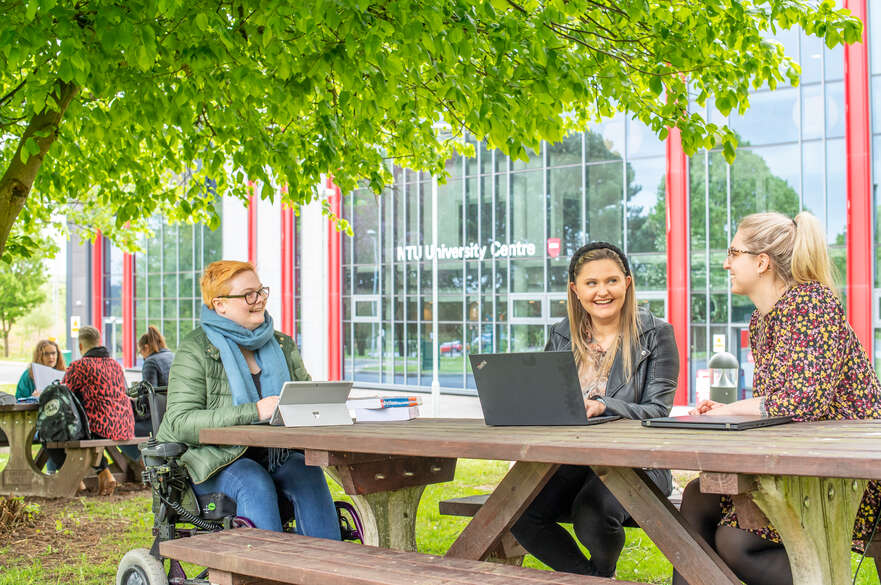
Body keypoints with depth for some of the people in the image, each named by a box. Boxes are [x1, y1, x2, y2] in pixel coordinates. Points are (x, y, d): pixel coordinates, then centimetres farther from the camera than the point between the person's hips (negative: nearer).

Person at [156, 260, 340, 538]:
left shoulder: (282, 345, 15)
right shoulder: (195, 349, -4)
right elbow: (179, 423, -14)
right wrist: (254, 412, -23)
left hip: (275, 455, 4)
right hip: (213, 461, -4)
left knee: (309, 473, -26)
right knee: (255, 482, -34)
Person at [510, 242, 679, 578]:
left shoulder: (655, 335, 1)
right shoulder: (562, 337, 14)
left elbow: (658, 411, -8)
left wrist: (602, 407, -25)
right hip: (569, 459, 4)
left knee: (592, 516, -33)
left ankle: (601, 572, 5)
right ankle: (588, 576, 1)